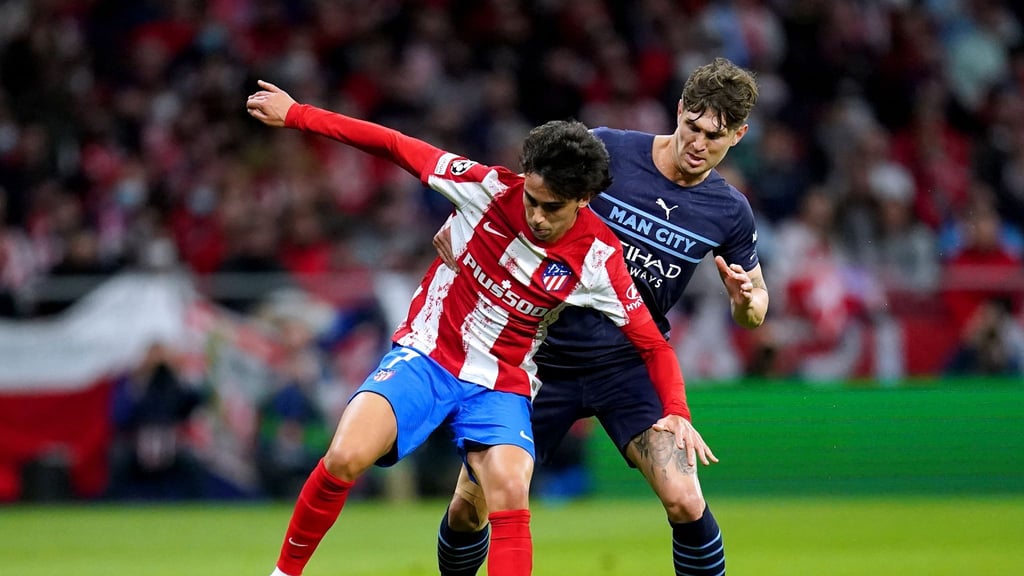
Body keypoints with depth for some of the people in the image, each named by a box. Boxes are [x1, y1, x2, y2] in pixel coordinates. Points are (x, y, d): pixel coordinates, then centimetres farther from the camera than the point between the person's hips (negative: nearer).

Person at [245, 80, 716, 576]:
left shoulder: (598, 258, -12)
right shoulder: (490, 188, -14)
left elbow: (652, 343, -3)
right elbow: (395, 146, -5)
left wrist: (675, 412, -19)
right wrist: (296, 115, -2)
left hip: (501, 386, 0)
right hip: (425, 355, 0)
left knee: (510, 492, -28)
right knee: (345, 457, -24)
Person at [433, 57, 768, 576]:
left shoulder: (729, 212, -3)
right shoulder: (606, 149, -9)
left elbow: (753, 311, 10)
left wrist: (745, 300, -14)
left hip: (630, 363, 0)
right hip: (548, 353, 0)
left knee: (684, 500, -22)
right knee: (470, 507, 1)